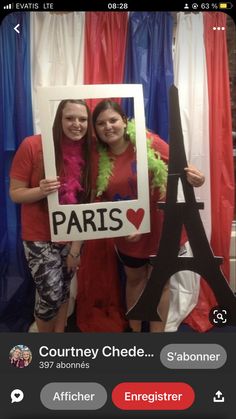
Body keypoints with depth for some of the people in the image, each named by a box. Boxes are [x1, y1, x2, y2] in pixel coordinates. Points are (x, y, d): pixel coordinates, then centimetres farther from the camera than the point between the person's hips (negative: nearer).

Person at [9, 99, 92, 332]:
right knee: (51, 296, -1)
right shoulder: (32, 146, -16)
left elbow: (85, 200, -3)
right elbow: (15, 193, -11)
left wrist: (78, 244, -4)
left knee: (64, 290, 16)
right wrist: (41, 191, -31)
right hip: (40, 236, -3)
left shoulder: (87, 152, -6)